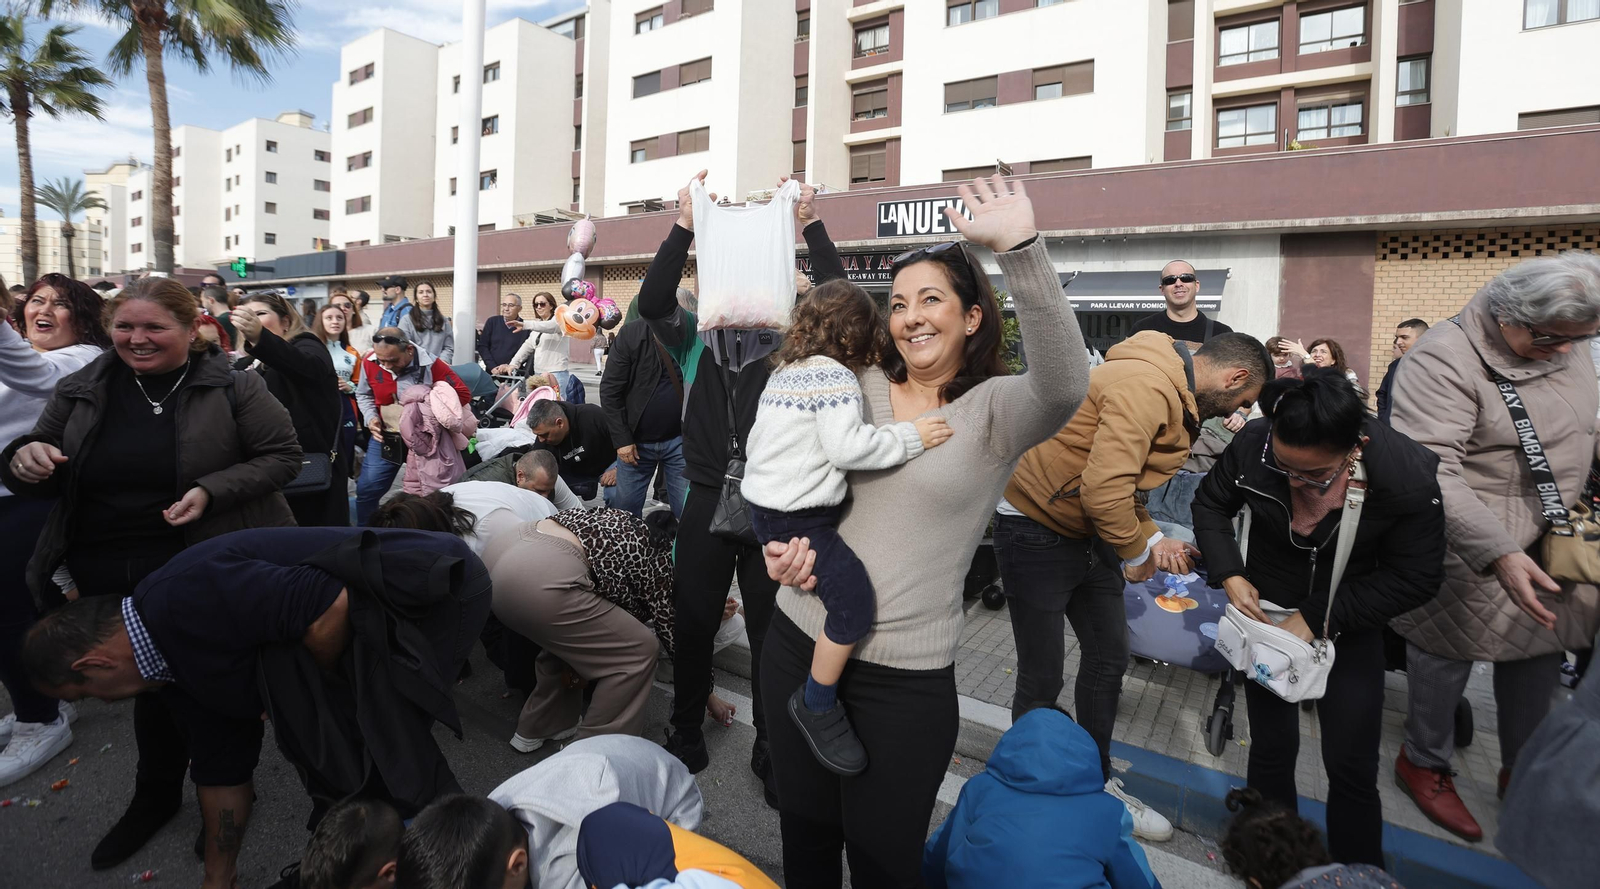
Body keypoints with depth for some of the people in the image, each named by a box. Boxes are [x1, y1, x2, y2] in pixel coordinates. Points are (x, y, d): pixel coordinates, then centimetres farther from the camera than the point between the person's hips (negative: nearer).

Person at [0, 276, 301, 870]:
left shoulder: (232, 387, -9)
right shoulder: (81, 392, 4)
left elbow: (282, 456, -8)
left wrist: (211, 491, -22)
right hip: (109, 578, 4)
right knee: (152, 680, 18)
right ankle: (155, 797, 40)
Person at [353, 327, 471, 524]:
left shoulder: (430, 365, -20)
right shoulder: (369, 363, -9)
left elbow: (463, 394, -14)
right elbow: (363, 395, 11)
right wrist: (371, 417, -7)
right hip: (386, 436, 3)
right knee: (367, 488, 2)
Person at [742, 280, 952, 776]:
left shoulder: (783, 372, 16)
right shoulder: (835, 376, -12)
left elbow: (754, 438, 24)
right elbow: (846, 447, -23)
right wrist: (911, 438, -16)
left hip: (764, 507, 11)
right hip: (799, 518, -11)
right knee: (853, 601, -14)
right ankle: (817, 705, -3)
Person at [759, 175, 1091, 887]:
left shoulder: (994, 409, -8)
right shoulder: (855, 388, 3)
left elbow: (1065, 384, -31)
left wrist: (1020, 246, -39)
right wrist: (783, 540, -4)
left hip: (905, 675, -3)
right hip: (798, 642, 4)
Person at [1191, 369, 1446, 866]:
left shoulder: (1409, 475, -25)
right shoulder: (1252, 445, -22)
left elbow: (1416, 578, -14)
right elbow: (1211, 504, -1)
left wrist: (1318, 617, -19)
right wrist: (1229, 575, -14)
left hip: (1351, 620, 0)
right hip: (1266, 609, 1)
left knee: (1353, 765, 2)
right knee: (1272, 749, 6)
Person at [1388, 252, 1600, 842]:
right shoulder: (1442, 362, -22)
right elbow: (1430, 473, -29)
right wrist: (1498, 554, -34)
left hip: (1548, 550, 7)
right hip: (1466, 558, -7)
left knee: (1540, 657, 18)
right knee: (1446, 661, 7)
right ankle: (1425, 764, 31)